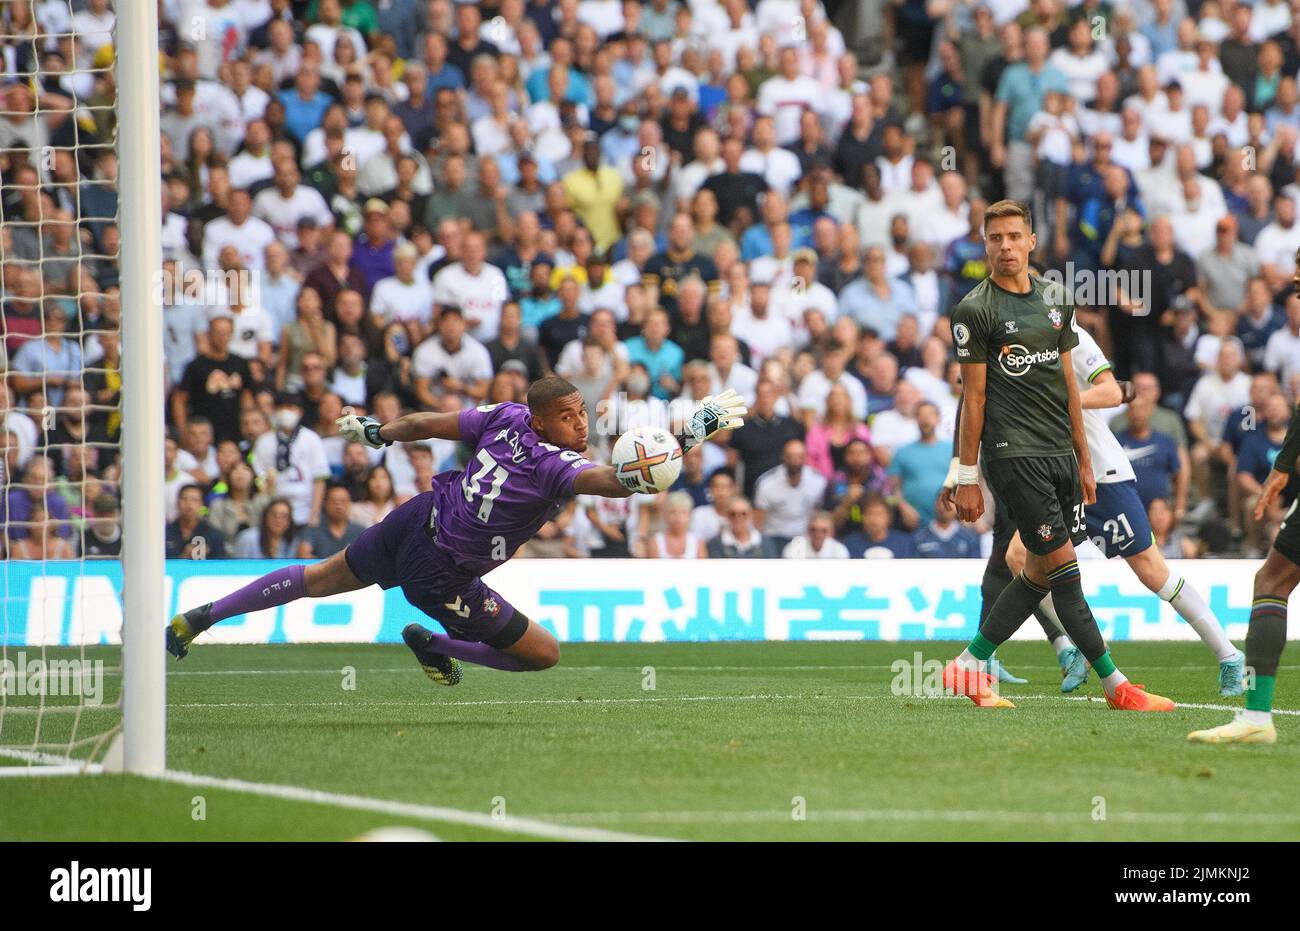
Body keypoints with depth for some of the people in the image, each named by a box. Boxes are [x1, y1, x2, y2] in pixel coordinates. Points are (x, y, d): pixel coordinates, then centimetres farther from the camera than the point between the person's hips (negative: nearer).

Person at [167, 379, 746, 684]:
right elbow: (617, 482, -43)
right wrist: (691, 436, -47)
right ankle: (434, 647, 19)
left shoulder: (505, 418, -6)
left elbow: (425, 424, 4)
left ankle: (199, 618, 36)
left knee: (322, 578, 30)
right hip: (439, 574, -8)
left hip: (415, 519, 8)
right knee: (544, 654, 5)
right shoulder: (557, 467, -26)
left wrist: (375, 432, 22)